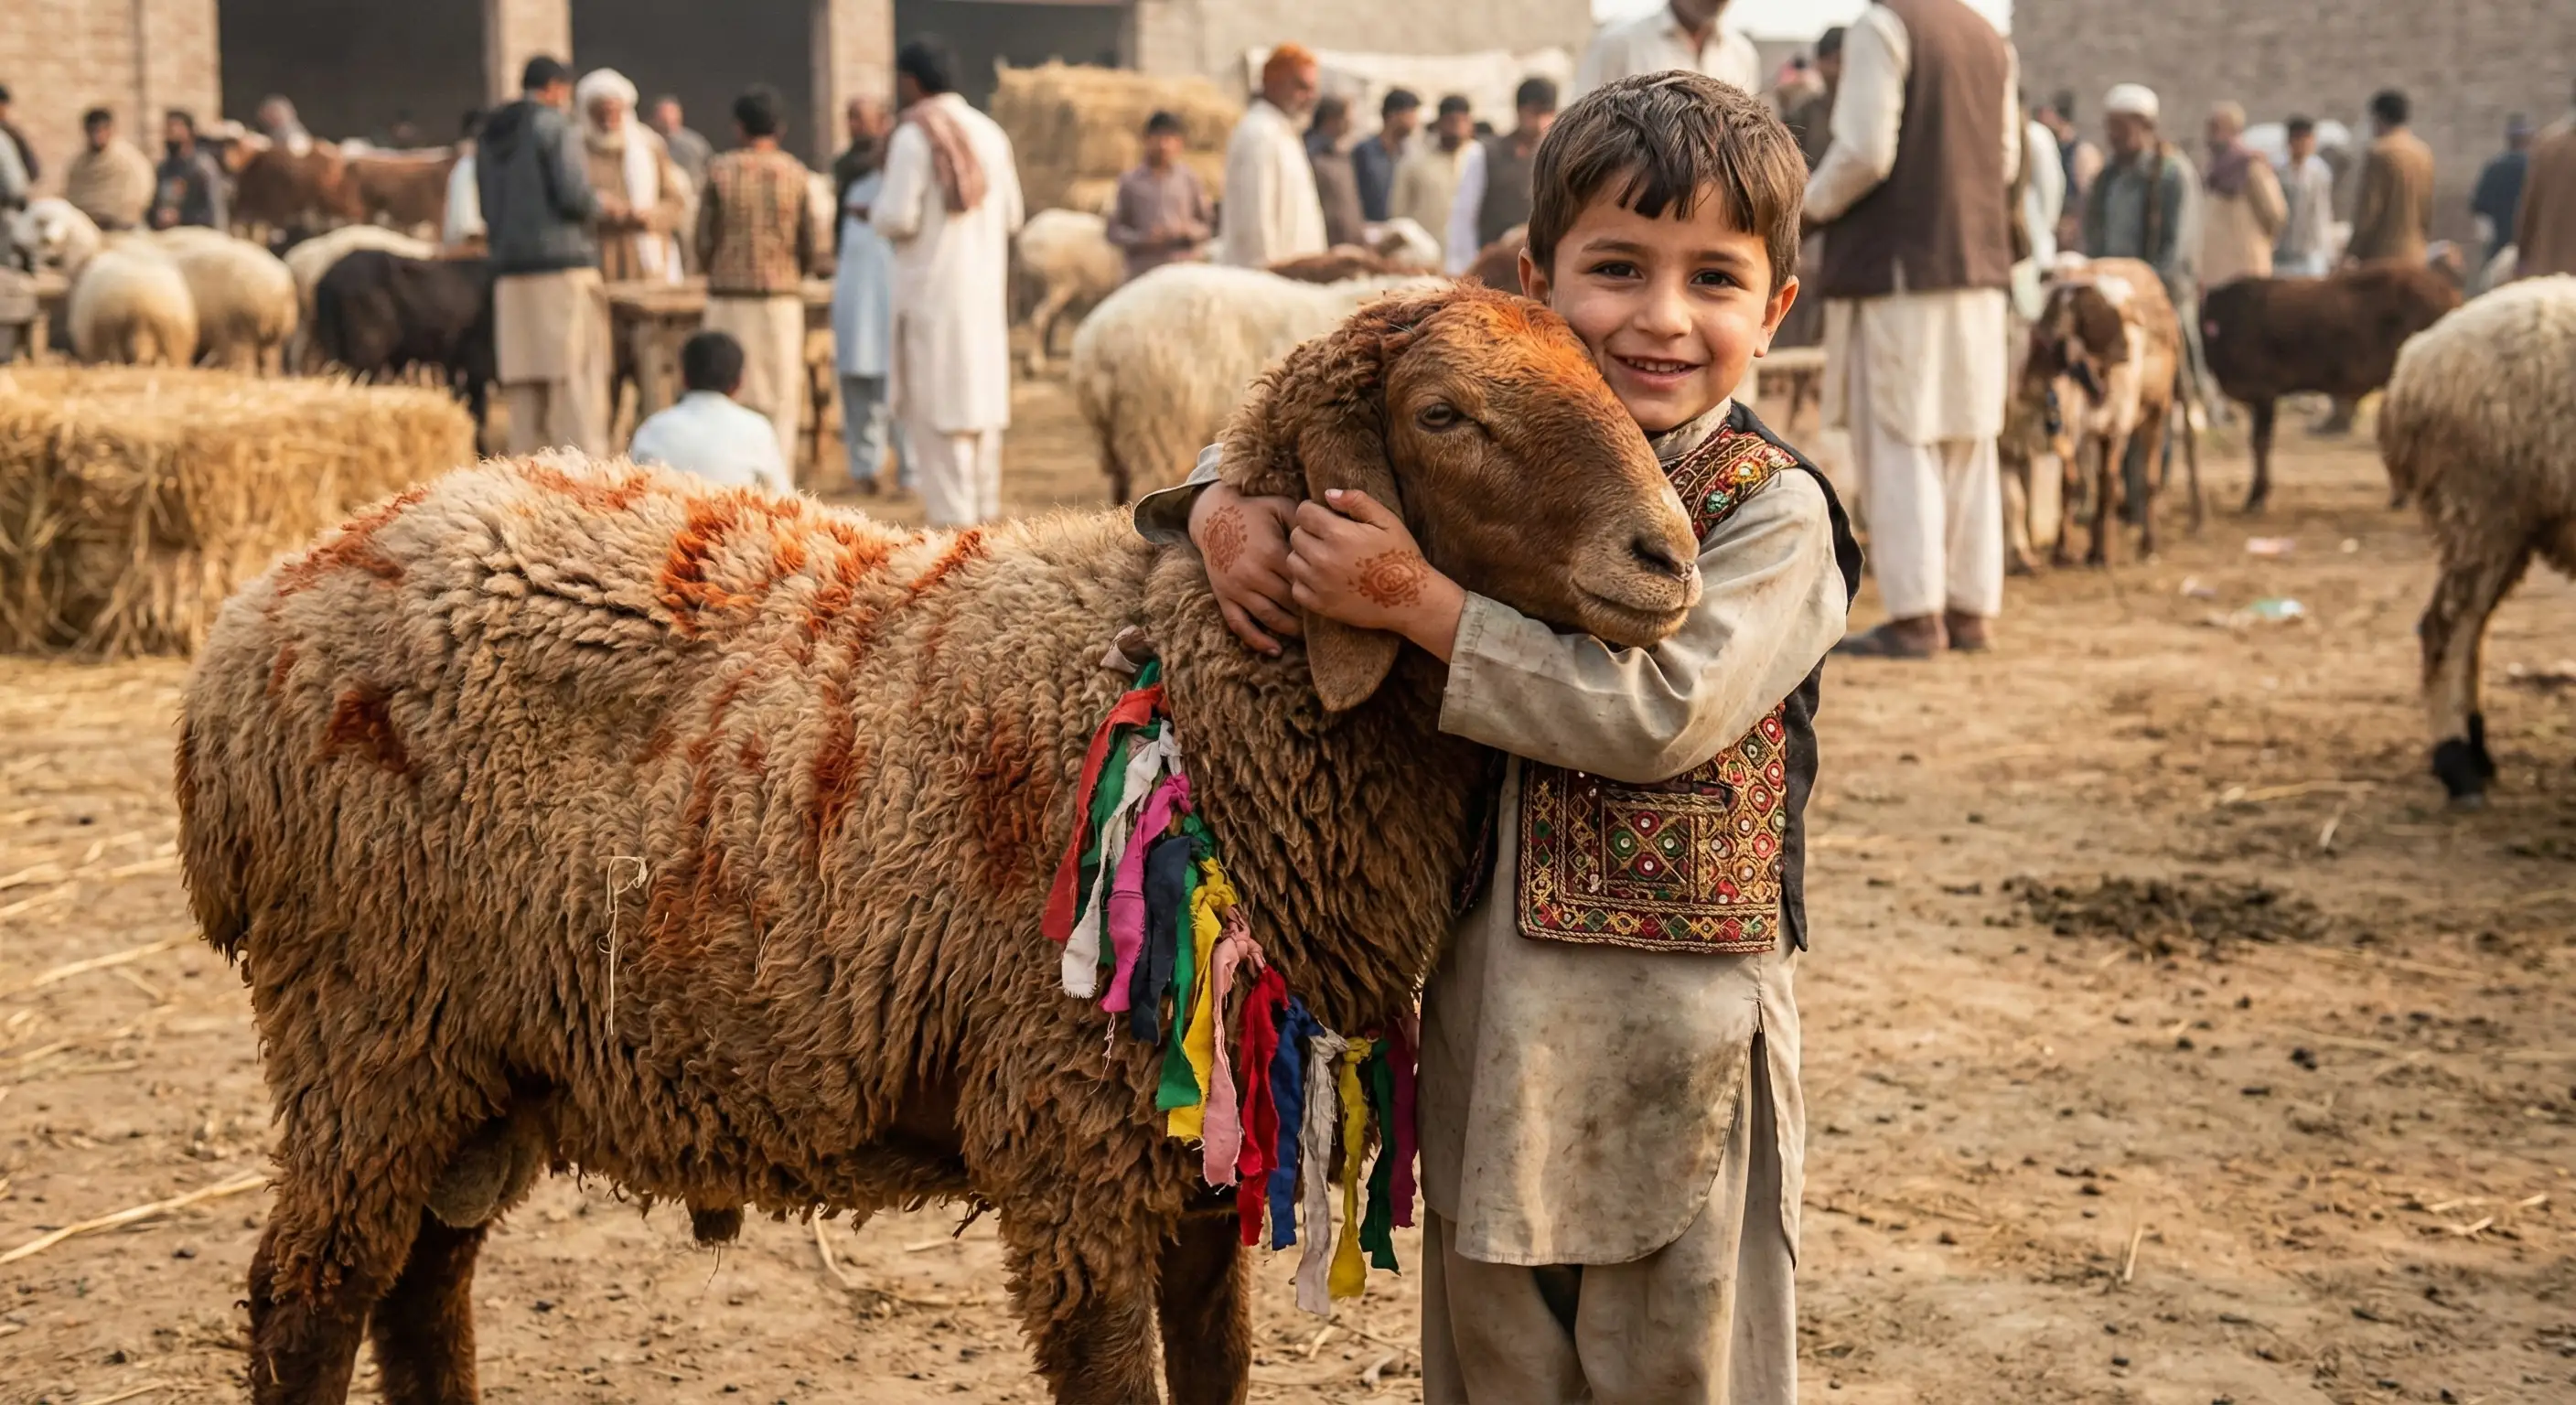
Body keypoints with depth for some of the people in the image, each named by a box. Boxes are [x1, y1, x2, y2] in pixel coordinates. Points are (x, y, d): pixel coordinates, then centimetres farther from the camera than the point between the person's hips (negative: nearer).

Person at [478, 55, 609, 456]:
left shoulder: (489, 138, 17)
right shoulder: (554, 124, -5)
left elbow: (489, 212, 18)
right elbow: (574, 195, -13)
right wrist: (595, 207, 5)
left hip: (511, 273, 6)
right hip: (564, 265, -6)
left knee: (524, 393, 6)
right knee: (576, 384, -7)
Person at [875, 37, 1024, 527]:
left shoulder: (913, 136, -11)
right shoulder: (990, 133, 8)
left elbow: (898, 218, -15)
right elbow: (1011, 217, 12)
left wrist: (876, 212, 6)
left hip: (931, 292, -6)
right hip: (985, 291, 6)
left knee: (935, 411, -3)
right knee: (980, 404, 11)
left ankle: (952, 520, -6)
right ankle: (984, 513, 14)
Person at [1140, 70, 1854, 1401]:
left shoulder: (1775, 512, -11)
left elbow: (1659, 715, -24)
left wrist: (1422, 602, -22)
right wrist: (1228, 505, -6)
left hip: (1679, 1055, -4)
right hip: (1486, 1028, 5)